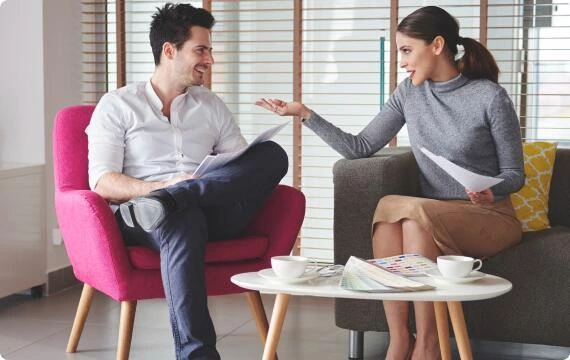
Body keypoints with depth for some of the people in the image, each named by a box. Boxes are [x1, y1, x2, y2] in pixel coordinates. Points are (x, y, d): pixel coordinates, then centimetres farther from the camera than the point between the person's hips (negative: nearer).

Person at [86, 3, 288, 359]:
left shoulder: (212, 106, 22)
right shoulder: (118, 105, 8)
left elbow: (249, 167, 14)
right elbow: (102, 183, -4)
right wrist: (164, 184, -21)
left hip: (215, 211, 4)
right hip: (142, 221, -4)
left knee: (273, 154, -21)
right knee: (183, 219, -42)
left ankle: (163, 202, -34)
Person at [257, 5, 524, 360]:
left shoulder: (491, 96, -9)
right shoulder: (410, 93, 5)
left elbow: (515, 174, -3)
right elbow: (360, 148, 4)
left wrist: (492, 192, -25)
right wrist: (305, 114, -1)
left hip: (490, 217, -4)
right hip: (433, 216, 4)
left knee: (414, 213, -34)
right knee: (387, 208, -30)